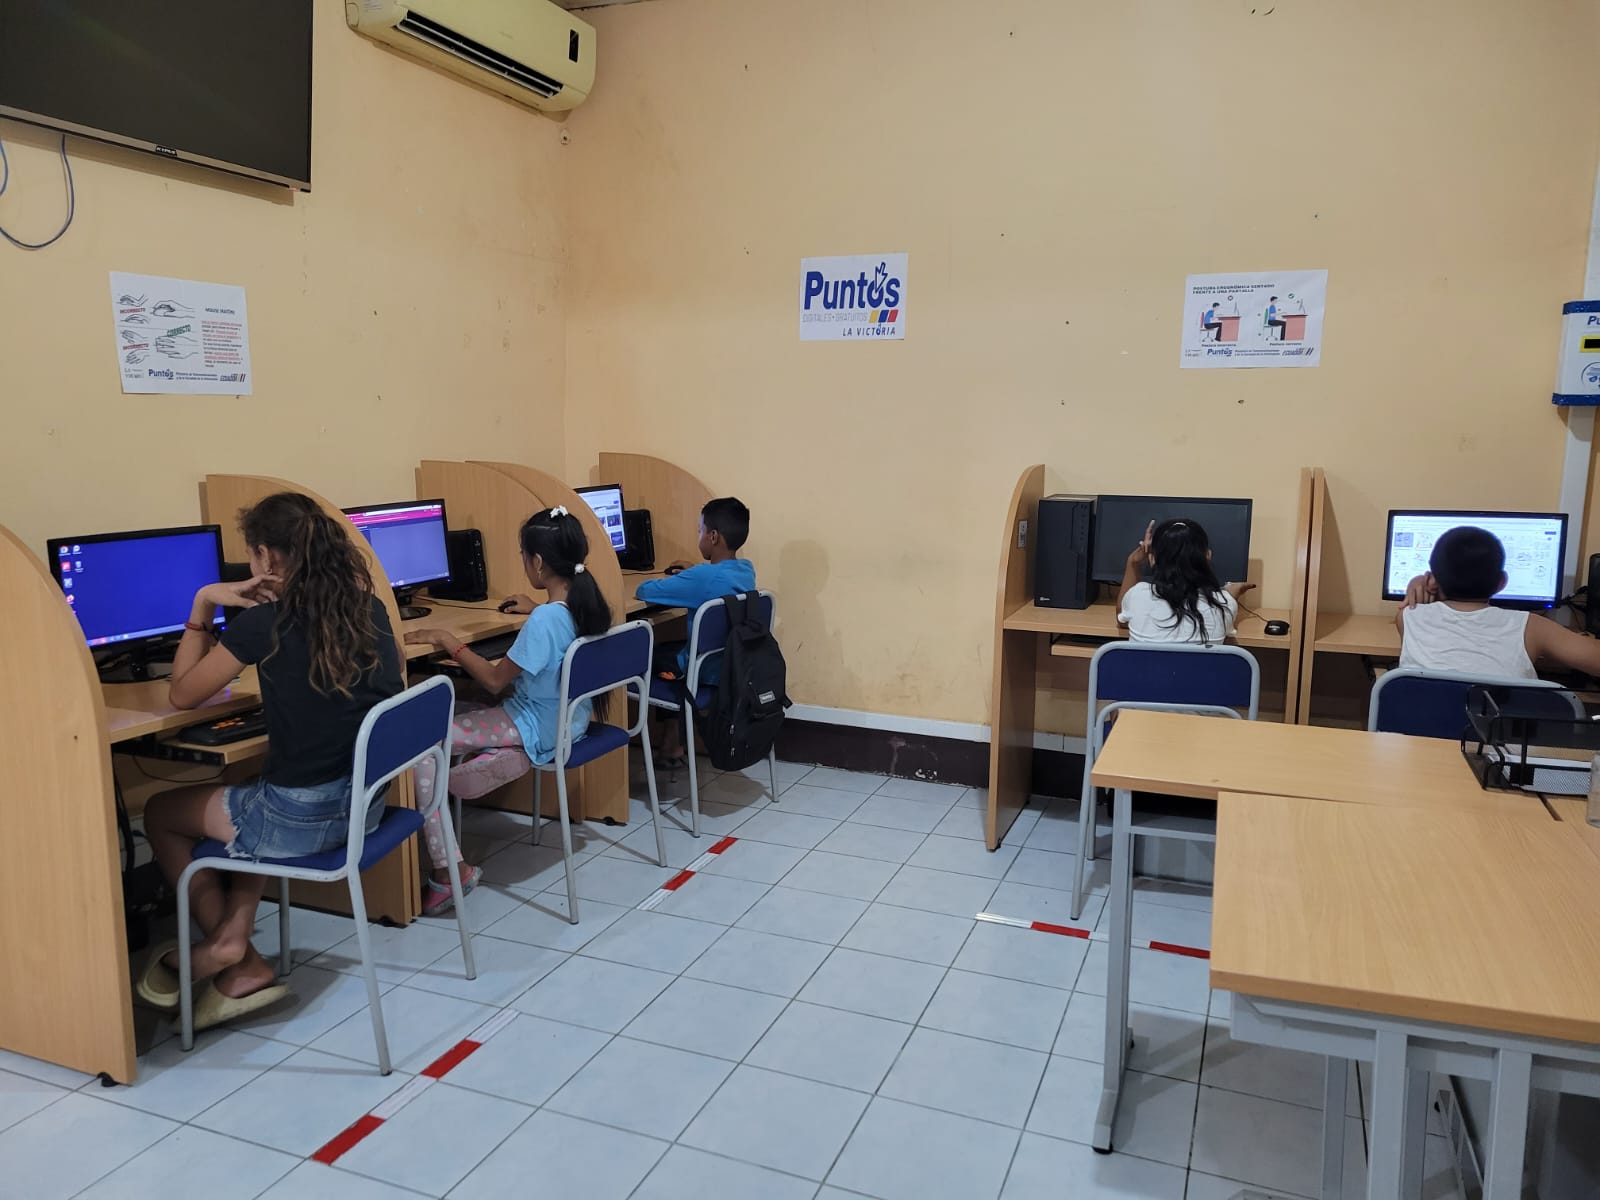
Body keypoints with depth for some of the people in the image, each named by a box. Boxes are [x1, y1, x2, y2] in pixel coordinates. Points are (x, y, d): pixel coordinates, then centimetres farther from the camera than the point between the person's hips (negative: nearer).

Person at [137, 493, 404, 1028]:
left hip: (304, 815, -6)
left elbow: (181, 695, -1)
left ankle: (228, 944, 26)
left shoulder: (263, 623, -15)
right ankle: (235, 948, 23)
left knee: (161, 813, 21)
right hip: (367, 801, 6)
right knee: (253, 804, 34)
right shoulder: (368, 607, 1)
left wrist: (204, 603, 2)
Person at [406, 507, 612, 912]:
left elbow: (494, 680, -18)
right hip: (567, 721, 9)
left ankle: (448, 870, -11)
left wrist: (447, 640, -8)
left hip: (536, 731, -9)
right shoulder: (587, 602, -2)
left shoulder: (544, 619, -27)